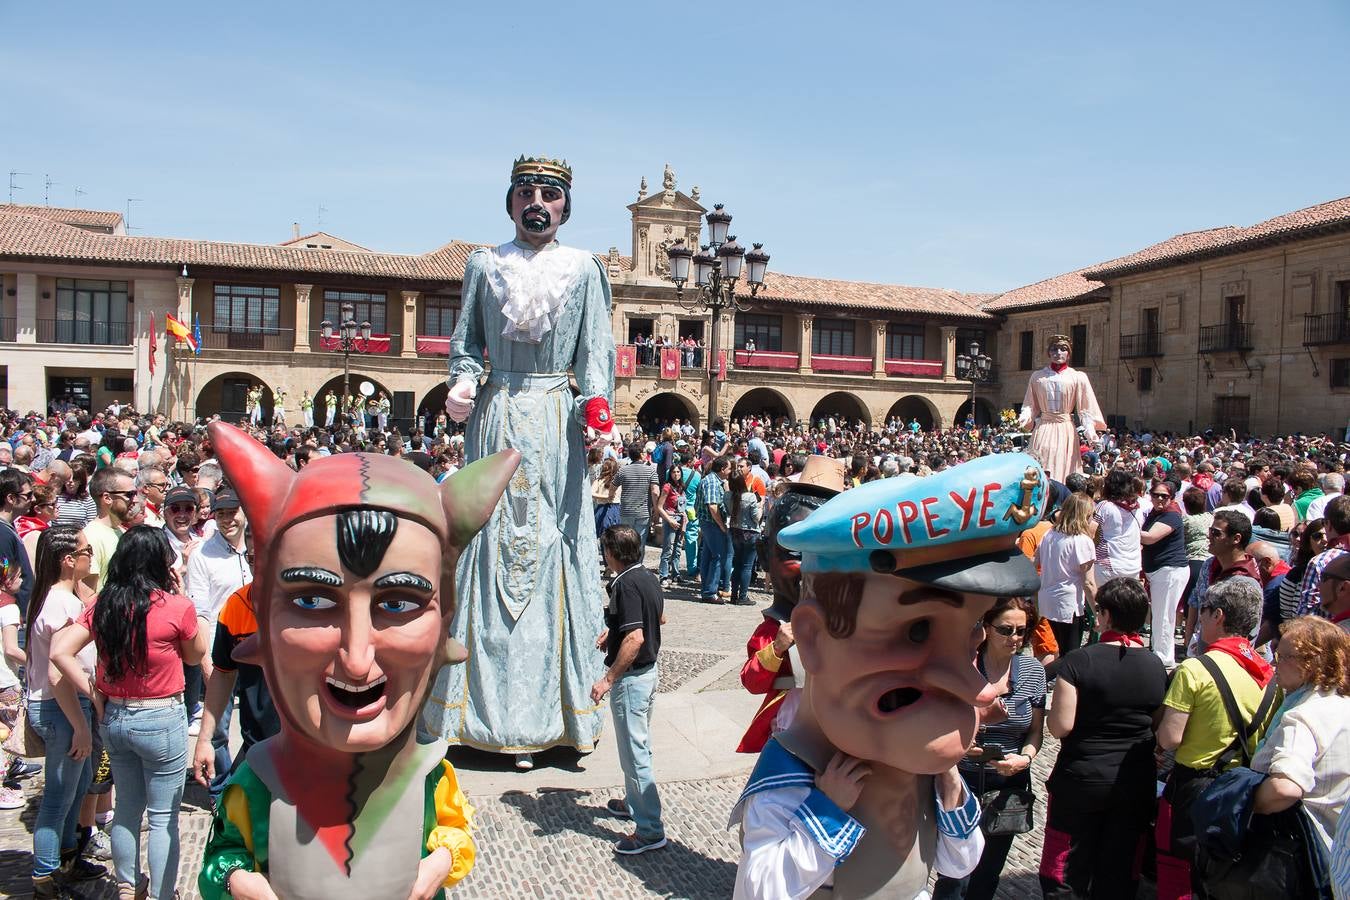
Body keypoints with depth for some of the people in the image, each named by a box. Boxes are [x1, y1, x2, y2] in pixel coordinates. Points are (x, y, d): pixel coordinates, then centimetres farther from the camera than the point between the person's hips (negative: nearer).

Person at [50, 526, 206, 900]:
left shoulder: (103, 606, -3)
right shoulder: (176, 606, -16)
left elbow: (60, 652, -8)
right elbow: (195, 655, 0)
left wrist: (94, 695, -2)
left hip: (114, 718, 6)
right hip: (161, 720, -6)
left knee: (126, 808, 22)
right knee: (163, 816, 8)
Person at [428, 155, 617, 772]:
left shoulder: (584, 269, 8)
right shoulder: (484, 265, 12)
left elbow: (597, 350, 0)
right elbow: (466, 342, 10)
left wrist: (598, 408, -16)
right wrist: (462, 384, -11)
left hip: (557, 422, -1)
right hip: (497, 419, 1)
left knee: (553, 548, -2)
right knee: (492, 548, -1)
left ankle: (546, 708, 7)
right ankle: (499, 711, 8)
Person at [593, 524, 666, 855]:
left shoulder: (626, 584, -22)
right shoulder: (647, 577, 5)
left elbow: (635, 638, -29)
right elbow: (659, 617, 23)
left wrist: (608, 678, -25)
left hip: (630, 677, -10)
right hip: (649, 670, 10)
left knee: (634, 752, -3)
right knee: (638, 745, 23)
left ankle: (650, 829, 2)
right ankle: (634, 803, 39)